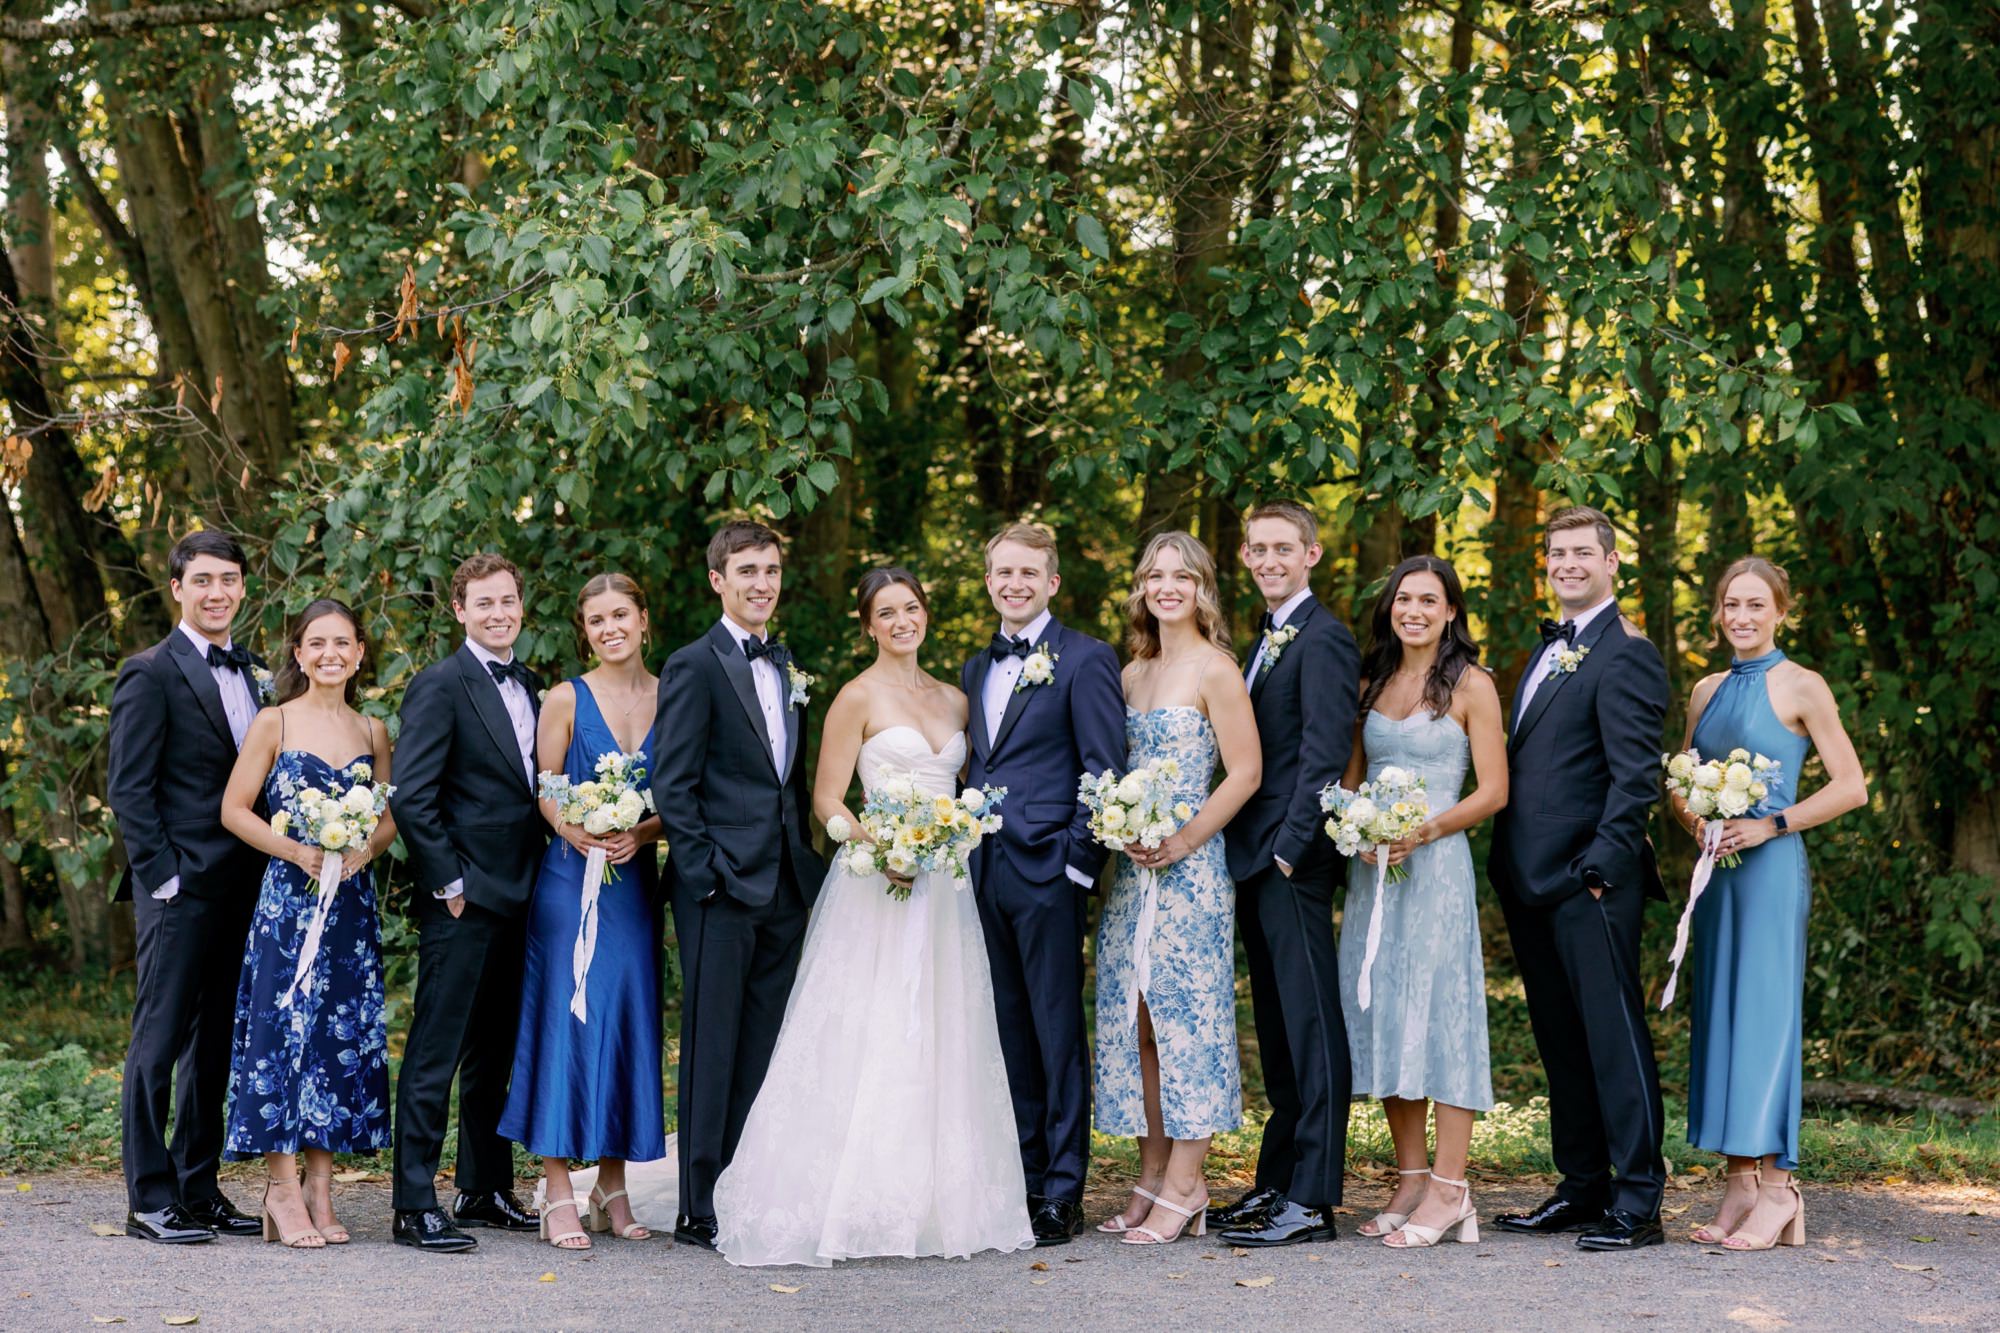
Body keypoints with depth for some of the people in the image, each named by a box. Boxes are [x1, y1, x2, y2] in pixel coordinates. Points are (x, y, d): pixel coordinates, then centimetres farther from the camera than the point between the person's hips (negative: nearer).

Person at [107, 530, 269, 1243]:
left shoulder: (254, 673, 15)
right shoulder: (151, 675, -6)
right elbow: (128, 790, -9)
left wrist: (273, 866, 7)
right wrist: (163, 877, -14)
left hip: (243, 886, 7)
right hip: (180, 889, -7)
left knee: (216, 1042, 12)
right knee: (159, 1039, -2)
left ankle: (198, 1190, 19)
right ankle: (149, 1200, 3)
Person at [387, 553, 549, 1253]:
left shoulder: (532, 689, 15)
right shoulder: (439, 685, -8)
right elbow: (410, 796, -14)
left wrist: (542, 878, 10)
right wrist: (447, 884, -14)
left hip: (517, 899, 8)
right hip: (463, 901, -8)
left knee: (494, 1055, 15)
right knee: (434, 1055, -6)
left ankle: (486, 1190, 24)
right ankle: (415, 1206, -4)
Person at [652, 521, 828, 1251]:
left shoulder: (787, 670, 16)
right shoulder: (695, 667, -5)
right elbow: (672, 787, -10)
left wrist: (807, 862, 12)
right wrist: (708, 873, -15)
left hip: (784, 888, 7)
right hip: (722, 887, -7)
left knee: (764, 1052, 9)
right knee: (712, 1051, -2)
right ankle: (700, 1210, 3)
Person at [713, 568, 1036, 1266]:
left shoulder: (955, 700, 14)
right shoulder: (858, 697, -2)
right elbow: (827, 799, -6)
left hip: (946, 887, 6)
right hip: (878, 887, -6)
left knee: (943, 1044, 5)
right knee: (873, 1039, -8)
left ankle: (937, 1198, 11)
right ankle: (860, 1203, -4)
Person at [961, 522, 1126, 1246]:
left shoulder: (1085, 659, -4)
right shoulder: (976, 670, 17)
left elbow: (1105, 771, -8)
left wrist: (1078, 862, -13)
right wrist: (964, 848, 9)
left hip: (1046, 869, -7)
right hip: (984, 872, 7)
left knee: (1058, 1032, -2)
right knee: (1009, 1032, 11)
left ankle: (1063, 1193, 3)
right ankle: (1022, 1179, 18)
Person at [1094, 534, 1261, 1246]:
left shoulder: (1214, 669, -6)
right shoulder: (1131, 674, 14)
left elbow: (1245, 771, -10)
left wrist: (1183, 840, -15)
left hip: (1190, 866, -7)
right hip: (1133, 868, 7)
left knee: (1187, 1016, -5)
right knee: (1135, 1021, 6)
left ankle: (1184, 1186, -2)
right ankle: (1152, 1178, 13)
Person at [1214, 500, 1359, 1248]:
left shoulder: (1322, 640, -10)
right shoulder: (1267, 641, 20)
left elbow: (1324, 754, -17)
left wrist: (1290, 848, -19)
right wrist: (1246, 853, 11)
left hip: (1292, 862, -10)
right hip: (1256, 860, 10)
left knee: (1311, 1025, -7)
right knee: (1277, 1029, 13)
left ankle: (1312, 1201, -7)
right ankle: (1277, 1181, 20)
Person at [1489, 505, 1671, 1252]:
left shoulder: (1625, 655, -9)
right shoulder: (1550, 648, 19)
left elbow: (1635, 776, -15)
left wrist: (1602, 867, -19)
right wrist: (1509, 866, 14)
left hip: (1590, 883, -9)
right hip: (1533, 882, 9)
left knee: (1613, 1035, -5)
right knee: (1561, 1041, 13)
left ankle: (1639, 1201, -1)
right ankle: (1582, 1188, 21)